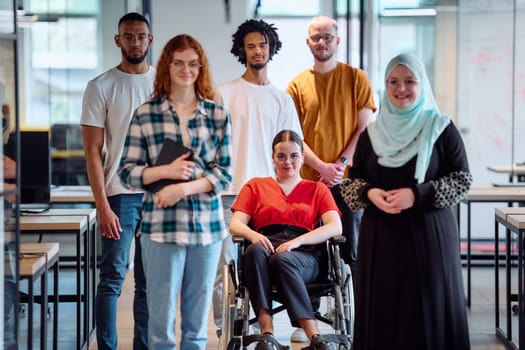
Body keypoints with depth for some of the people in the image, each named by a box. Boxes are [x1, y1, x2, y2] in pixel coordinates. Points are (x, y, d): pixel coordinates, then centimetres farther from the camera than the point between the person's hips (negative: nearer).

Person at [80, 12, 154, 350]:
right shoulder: (101, 87, -1)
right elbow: (93, 152, -4)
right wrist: (102, 204, -11)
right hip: (120, 194, -3)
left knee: (150, 280, 8)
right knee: (113, 277, -3)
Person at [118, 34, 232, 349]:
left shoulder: (218, 115, 6)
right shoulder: (145, 115, 2)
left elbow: (224, 173, 2)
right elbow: (127, 171, 2)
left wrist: (184, 188, -12)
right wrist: (166, 172, -14)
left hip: (208, 224, 2)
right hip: (161, 225, -2)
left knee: (198, 322, 9)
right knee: (162, 315, 0)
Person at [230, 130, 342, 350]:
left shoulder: (317, 190, 23)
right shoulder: (255, 186, 26)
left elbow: (335, 227, 5)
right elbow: (235, 224, 12)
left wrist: (296, 241, -13)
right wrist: (253, 235, -14)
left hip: (303, 256, -1)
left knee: (282, 259, -38)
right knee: (255, 251, -37)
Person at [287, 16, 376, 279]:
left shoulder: (356, 78, 4)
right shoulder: (297, 85, 7)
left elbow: (364, 128, 0)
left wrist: (341, 163, -11)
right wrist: (321, 167, -10)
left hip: (347, 179, -1)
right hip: (310, 180, 1)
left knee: (351, 252, 1)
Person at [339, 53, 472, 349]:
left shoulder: (442, 129, 0)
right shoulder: (372, 133, 9)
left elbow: (463, 179, -3)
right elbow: (352, 180, 12)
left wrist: (418, 195, -15)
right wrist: (369, 193, -11)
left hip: (429, 234, -3)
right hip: (382, 235, 3)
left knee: (427, 306, -2)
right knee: (384, 306, 0)